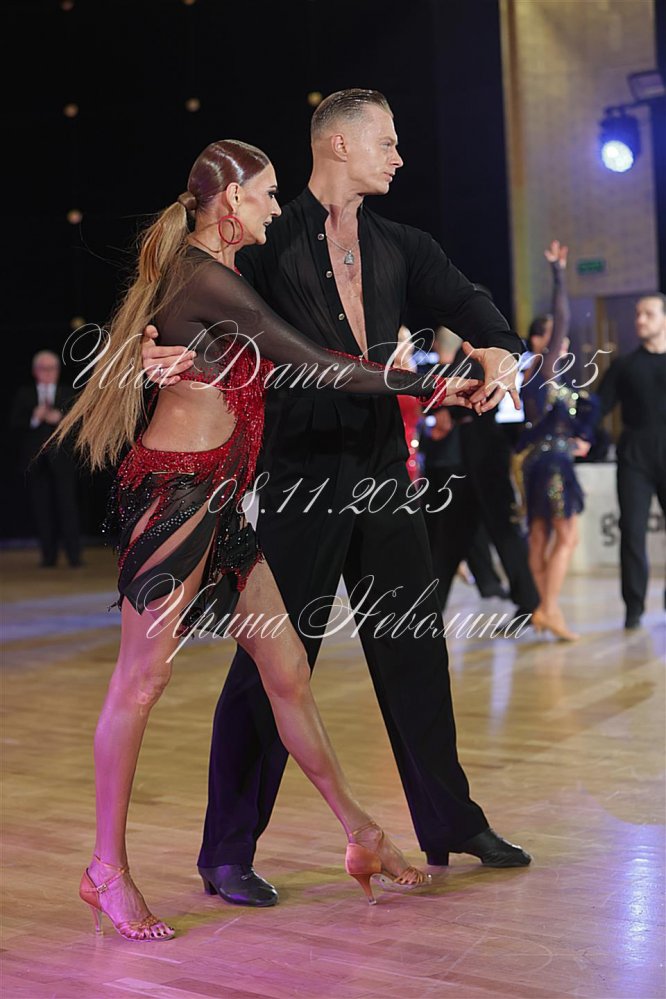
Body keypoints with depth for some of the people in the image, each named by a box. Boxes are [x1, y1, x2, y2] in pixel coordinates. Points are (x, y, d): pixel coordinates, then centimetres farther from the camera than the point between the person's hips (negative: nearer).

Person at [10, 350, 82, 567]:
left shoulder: (69, 394, 13)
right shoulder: (24, 395, 13)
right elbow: (14, 423, 2)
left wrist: (59, 418, -13)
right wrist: (33, 419, -15)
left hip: (62, 458, -1)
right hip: (36, 459, 1)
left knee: (67, 504, -6)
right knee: (41, 507, -1)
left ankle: (73, 554, -4)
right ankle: (48, 555, 5)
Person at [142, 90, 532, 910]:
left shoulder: (399, 247, 13)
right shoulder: (270, 243, -3)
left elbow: (463, 300, 1)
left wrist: (498, 349, -21)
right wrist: (163, 349, -34)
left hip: (385, 478, 6)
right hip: (301, 480, -6)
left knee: (415, 653, 14)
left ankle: (452, 825, 29)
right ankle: (228, 852, 11)